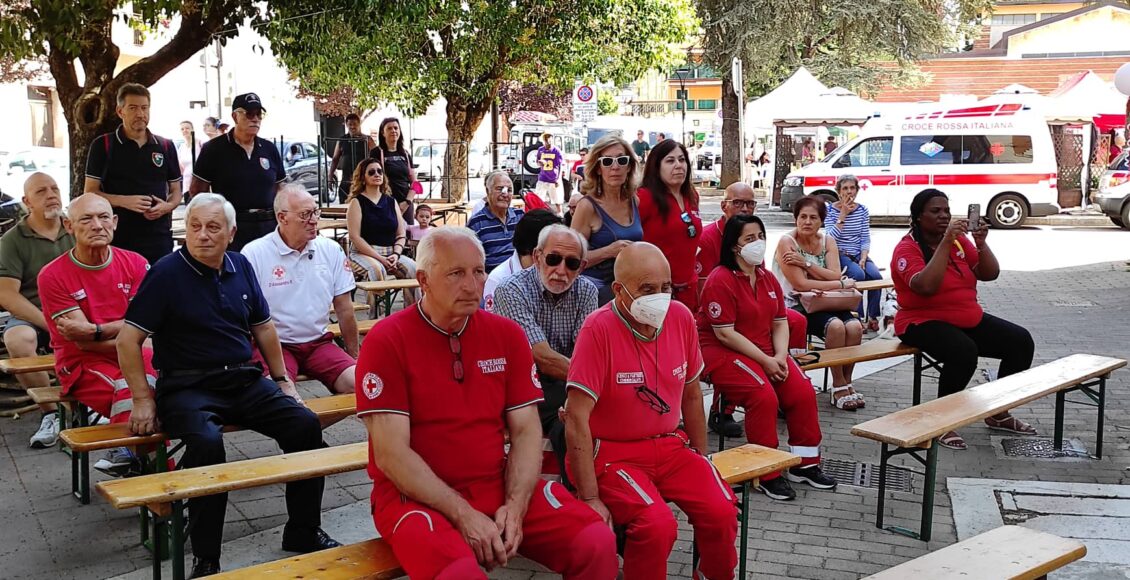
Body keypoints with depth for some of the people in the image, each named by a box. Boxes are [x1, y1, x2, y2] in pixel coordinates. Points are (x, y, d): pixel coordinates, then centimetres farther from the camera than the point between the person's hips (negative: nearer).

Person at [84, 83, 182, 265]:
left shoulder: (166, 147, 11)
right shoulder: (103, 145, 2)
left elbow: (176, 191, 16)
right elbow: (90, 193, 1)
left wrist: (167, 206, -7)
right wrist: (124, 201, -16)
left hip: (160, 239, 3)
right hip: (118, 239, -2)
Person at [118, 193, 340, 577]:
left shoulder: (241, 267, 9)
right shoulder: (167, 272, -7)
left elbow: (263, 327, 21)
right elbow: (128, 339, -8)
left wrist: (282, 379, 18)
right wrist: (143, 401, -11)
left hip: (245, 380, 6)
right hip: (188, 386, -5)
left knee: (306, 425, -13)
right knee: (207, 442, -34)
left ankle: (303, 532, 4)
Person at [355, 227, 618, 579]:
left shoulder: (507, 334, 6)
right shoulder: (386, 341, -8)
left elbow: (526, 430, 4)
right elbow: (391, 454, -13)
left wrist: (515, 506, -12)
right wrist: (463, 515, -18)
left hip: (500, 487, 4)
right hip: (416, 496, -4)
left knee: (597, 543, -14)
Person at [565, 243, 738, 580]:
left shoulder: (681, 317, -1)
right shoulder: (599, 328, -19)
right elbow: (576, 418, -20)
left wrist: (701, 457, 16)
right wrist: (590, 498, -20)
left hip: (670, 445, 5)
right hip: (614, 452, -5)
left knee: (722, 511, -14)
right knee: (657, 524, -28)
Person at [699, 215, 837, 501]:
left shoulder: (768, 278, 11)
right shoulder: (720, 280, -14)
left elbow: (780, 323, 11)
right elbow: (725, 334, -18)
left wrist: (780, 356, -9)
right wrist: (765, 361, -18)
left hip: (767, 352, 7)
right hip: (722, 352, -7)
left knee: (803, 391, -12)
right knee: (764, 396, -29)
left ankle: (805, 464, 4)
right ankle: (767, 474, -14)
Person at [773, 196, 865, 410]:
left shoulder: (828, 242, 9)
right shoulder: (787, 242, -8)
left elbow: (835, 276, -6)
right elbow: (800, 284, -16)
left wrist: (806, 264, -20)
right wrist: (842, 284, -10)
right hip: (794, 305, -5)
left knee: (854, 326, -22)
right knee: (835, 325, -29)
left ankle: (847, 383, -4)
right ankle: (839, 387, -14)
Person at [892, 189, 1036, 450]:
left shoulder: (959, 240, 7)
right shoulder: (907, 248, -12)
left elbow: (990, 274, 4)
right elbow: (926, 286, -29)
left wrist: (981, 243, -13)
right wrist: (945, 242, -29)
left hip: (969, 319, 7)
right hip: (925, 322, -7)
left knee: (1021, 341, -3)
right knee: (964, 352, -35)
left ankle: (999, 413, 12)